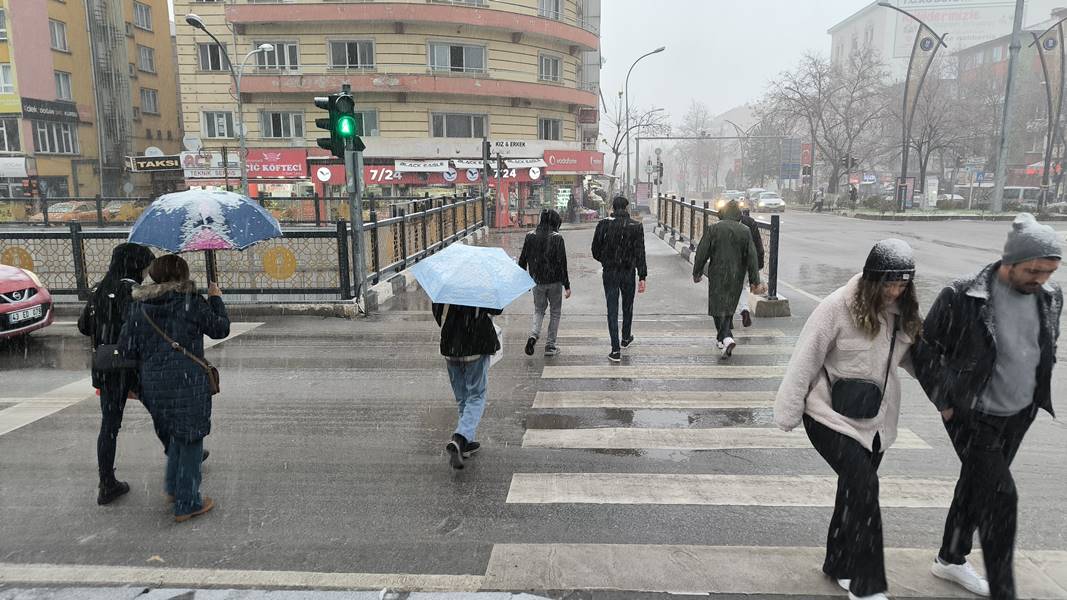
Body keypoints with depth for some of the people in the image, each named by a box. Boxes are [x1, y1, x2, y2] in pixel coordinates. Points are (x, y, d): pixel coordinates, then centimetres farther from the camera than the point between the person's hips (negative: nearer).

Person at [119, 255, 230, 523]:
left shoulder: (138, 306, 5)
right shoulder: (190, 302, -10)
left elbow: (126, 349, 5)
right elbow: (220, 328, -1)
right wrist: (216, 298, 12)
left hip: (152, 384, 6)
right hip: (188, 382, -6)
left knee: (176, 433, 27)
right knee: (191, 439, 6)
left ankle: (173, 488, 38)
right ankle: (187, 504, 13)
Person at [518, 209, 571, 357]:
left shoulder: (530, 236, 0)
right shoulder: (557, 237, -11)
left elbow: (522, 260, 3)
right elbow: (562, 263, -12)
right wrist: (567, 285, -8)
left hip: (537, 281, 3)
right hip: (554, 281, -3)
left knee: (538, 310, 20)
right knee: (555, 312, 12)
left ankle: (533, 335, -7)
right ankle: (550, 346, 12)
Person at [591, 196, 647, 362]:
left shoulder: (603, 224, -6)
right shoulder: (636, 226, -5)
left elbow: (595, 250, 0)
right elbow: (640, 253, -8)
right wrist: (642, 277, -6)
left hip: (609, 273, -1)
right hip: (628, 273, 1)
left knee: (612, 310, 1)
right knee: (627, 307, 21)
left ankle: (616, 350, -2)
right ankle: (626, 339, 40)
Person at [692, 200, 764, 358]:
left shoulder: (712, 229, -7)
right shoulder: (745, 231, -2)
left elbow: (702, 253, -5)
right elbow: (752, 257, -2)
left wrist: (697, 273, 8)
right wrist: (755, 282, 1)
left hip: (717, 276, -3)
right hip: (736, 278, 3)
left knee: (718, 307, 3)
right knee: (729, 307, 17)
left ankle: (727, 339, -13)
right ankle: (722, 337, 26)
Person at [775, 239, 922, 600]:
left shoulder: (903, 312, -2)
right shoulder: (839, 307, -20)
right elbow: (805, 361, -15)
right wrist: (789, 413, -12)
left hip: (876, 421, 6)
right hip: (832, 417, -6)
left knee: (855, 490, 15)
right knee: (863, 486, -16)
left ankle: (839, 565, 35)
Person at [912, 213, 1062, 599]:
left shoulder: (1050, 297, -3)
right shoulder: (963, 298, -20)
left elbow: (1047, 350, 15)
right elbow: (925, 350, -10)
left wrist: (1037, 395, 11)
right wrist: (945, 403, -9)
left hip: (1018, 415, 6)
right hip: (973, 417, -6)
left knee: (977, 485, 19)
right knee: (1000, 496, -10)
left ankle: (951, 559, 37)